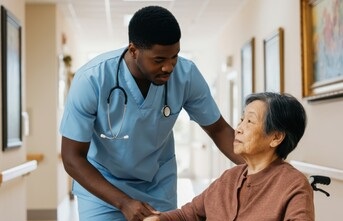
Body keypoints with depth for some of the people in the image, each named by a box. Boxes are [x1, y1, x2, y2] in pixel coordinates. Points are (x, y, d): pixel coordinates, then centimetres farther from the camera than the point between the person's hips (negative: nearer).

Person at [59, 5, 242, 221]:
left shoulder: (187, 75, -20)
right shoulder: (91, 80, -27)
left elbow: (218, 129, -5)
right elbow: (72, 158, -21)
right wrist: (124, 202, -31)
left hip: (159, 187, 3)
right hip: (100, 185, -2)